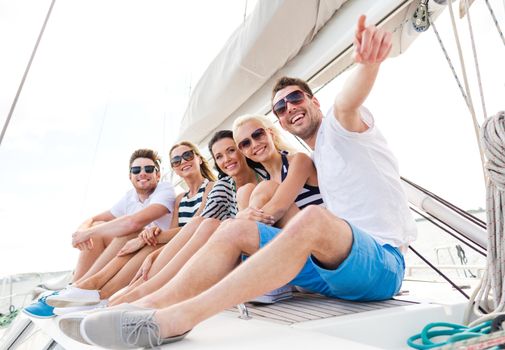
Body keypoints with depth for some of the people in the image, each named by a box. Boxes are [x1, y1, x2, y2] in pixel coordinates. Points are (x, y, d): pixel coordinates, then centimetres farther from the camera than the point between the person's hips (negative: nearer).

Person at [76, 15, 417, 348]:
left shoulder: (338, 126, -1)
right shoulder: (316, 158, 20)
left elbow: (348, 101, -25)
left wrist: (368, 64, -46)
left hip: (382, 263, -6)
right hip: (334, 264, 7)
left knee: (314, 219, -39)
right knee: (235, 229, -5)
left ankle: (179, 318, -39)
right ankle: (155, 307, -18)